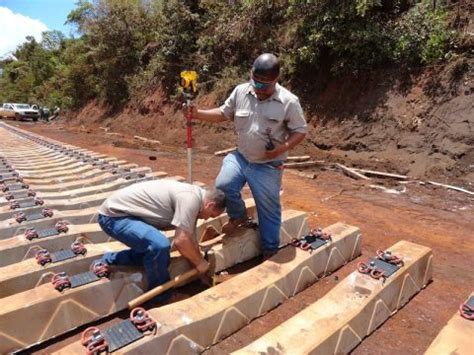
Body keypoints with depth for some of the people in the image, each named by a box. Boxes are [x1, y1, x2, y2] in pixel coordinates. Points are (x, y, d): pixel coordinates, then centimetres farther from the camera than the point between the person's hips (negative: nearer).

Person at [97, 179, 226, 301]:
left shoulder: (190, 195, 8)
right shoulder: (191, 198, -23)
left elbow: (189, 238, 12)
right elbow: (181, 241, -25)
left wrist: (200, 265, 12)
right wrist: (200, 262, -8)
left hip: (120, 211, 10)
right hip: (114, 215, -10)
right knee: (160, 245, -27)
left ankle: (107, 261, 30)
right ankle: (160, 296, -3)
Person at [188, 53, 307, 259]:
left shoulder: (289, 102, -14)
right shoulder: (240, 92, -4)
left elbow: (300, 131, -6)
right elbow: (223, 114, 7)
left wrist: (283, 148, -23)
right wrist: (198, 114, -9)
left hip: (268, 166, -3)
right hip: (240, 157, 3)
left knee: (269, 210, 5)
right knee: (223, 185, -21)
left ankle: (270, 252, 27)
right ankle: (238, 216, 13)